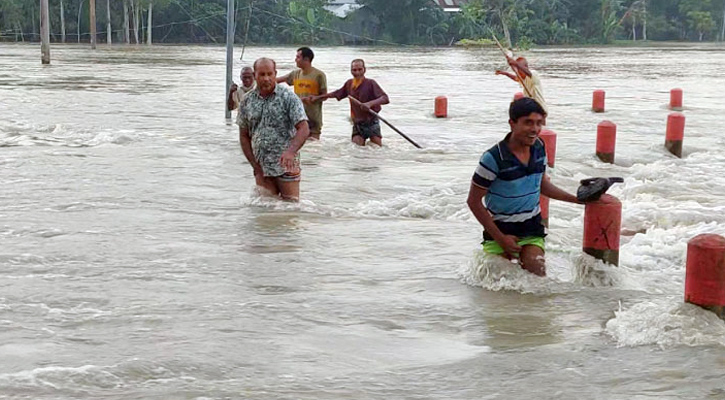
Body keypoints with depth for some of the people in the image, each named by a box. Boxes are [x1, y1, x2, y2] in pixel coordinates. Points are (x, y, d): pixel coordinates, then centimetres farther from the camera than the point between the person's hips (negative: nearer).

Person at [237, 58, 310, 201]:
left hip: (286, 165, -3)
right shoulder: (247, 102, 7)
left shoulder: (288, 98, -4)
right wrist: (255, 166, 3)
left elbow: (304, 129, -12)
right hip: (261, 169, 3)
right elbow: (244, 136, 12)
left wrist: (290, 151, -30)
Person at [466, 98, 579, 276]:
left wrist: (576, 199, 12)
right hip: (500, 229, -4)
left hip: (532, 229, 4)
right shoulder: (493, 158, -20)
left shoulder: (539, 148, -1)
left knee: (537, 275, -12)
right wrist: (500, 238, -14)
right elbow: (474, 201, -14)